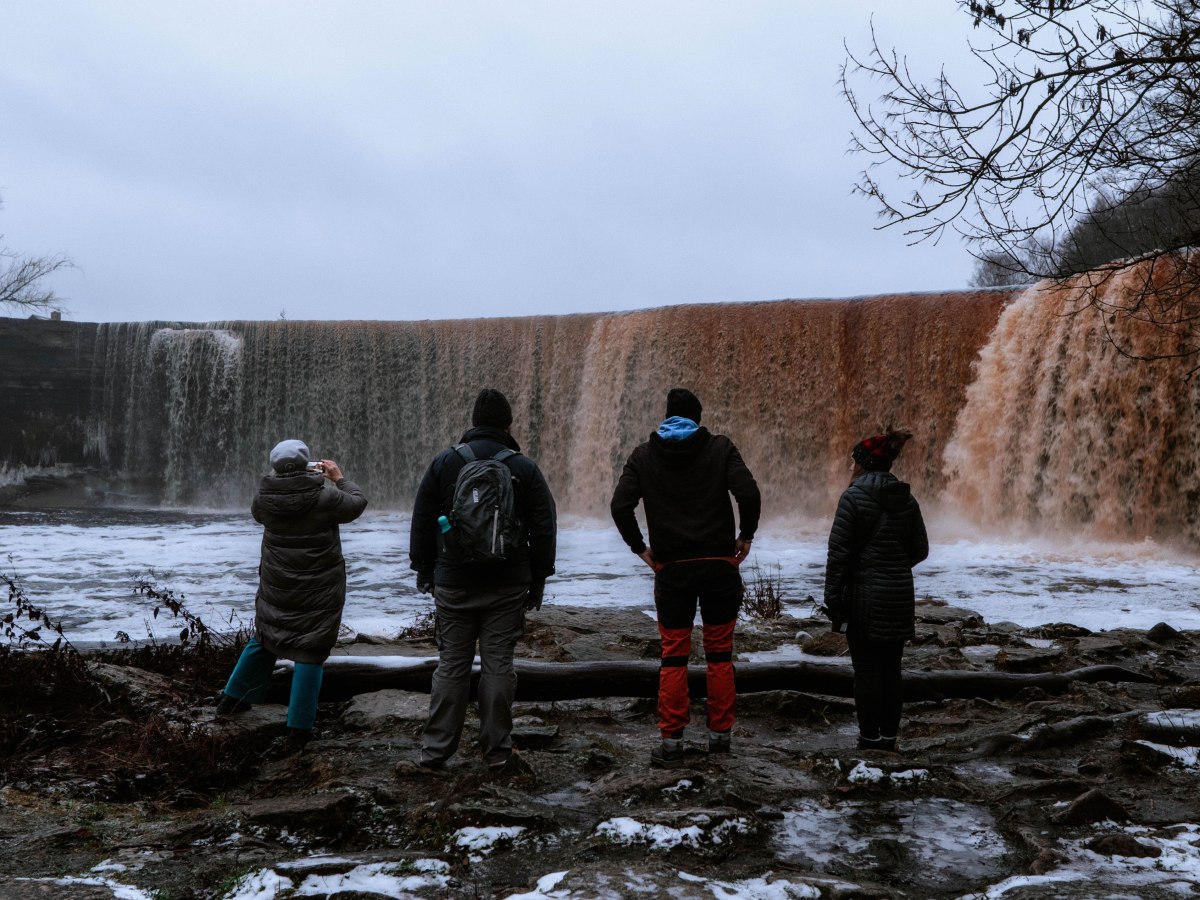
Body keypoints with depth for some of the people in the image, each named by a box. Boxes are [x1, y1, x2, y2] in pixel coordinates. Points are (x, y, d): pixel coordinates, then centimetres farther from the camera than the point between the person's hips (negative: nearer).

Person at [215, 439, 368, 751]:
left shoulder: (265, 496, -6)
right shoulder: (325, 496, -17)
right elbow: (357, 504, 0)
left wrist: (283, 480, 18)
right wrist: (339, 478, 14)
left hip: (276, 586, 4)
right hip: (319, 590, -4)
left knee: (263, 640, 24)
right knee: (310, 653, 2)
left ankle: (232, 699, 37)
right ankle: (299, 728, 3)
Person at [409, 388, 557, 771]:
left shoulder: (444, 462, 0)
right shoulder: (524, 468, -2)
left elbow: (422, 521, 5)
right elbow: (544, 528, 2)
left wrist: (423, 570, 15)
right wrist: (538, 580, 11)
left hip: (453, 585, 1)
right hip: (508, 586, 0)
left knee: (451, 665, 7)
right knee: (498, 664, 5)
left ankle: (436, 750, 9)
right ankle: (497, 749, 11)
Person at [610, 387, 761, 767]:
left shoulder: (644, 455, 4)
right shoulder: (720, 448, 0)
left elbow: (621, 506, -6)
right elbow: (749, 494, -12)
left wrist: (640, 548, 6)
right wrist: (745, 536, 2)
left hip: (671, 569, 1)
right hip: (719, 565, 0)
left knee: (673, 656, 7)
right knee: (720, 653, 10)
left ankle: (671, 742, 7)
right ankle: (719, 735, 16)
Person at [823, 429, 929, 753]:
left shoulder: (854, 496, -10)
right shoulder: (907, 499, 6)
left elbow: (838, 552, -12)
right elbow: (920, 549, 11)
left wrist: (833, 599, -7)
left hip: (865, 596, -5)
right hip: (901, 597, 5)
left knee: (867, 670, 1)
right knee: (891, 669, 11)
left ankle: (870, 739, 3)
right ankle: (889, 737, 15)